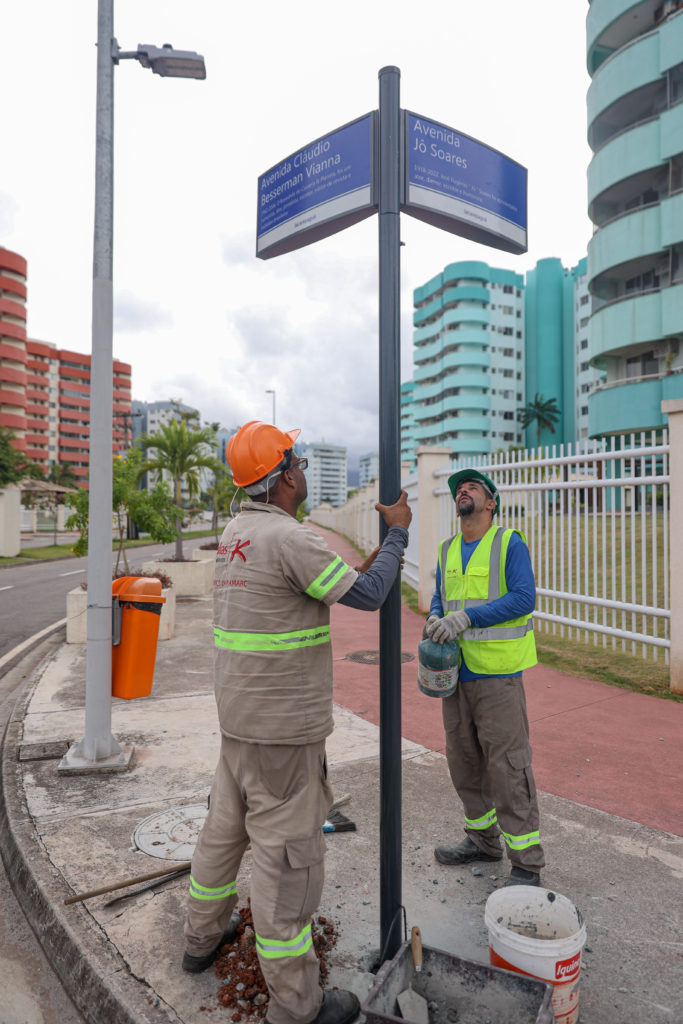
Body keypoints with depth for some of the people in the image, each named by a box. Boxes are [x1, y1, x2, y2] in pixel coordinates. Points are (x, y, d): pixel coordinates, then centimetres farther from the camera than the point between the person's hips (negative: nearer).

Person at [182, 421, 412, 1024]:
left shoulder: (236, 533, 7)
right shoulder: (291, 538, -22)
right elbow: (368, 597, -18)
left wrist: (366, 569, 12)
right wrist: (398, 533, -6)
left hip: (239, 715, 9)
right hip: (283, 725, -9)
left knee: (227, 823, 24)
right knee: (286, 849, 4)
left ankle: (203, 935, 46)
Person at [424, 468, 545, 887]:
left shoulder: (510, 543, -6)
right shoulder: (447, 551, 12)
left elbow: (524, 598, -15)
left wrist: (467, 617, -24)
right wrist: (435, 621, -5)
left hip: (497, 673, -6)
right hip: (456, 672, 6)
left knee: (507, 766, -1)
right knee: (463, 762, 16)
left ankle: (526, 863, 15)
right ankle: (483, 839, 36)